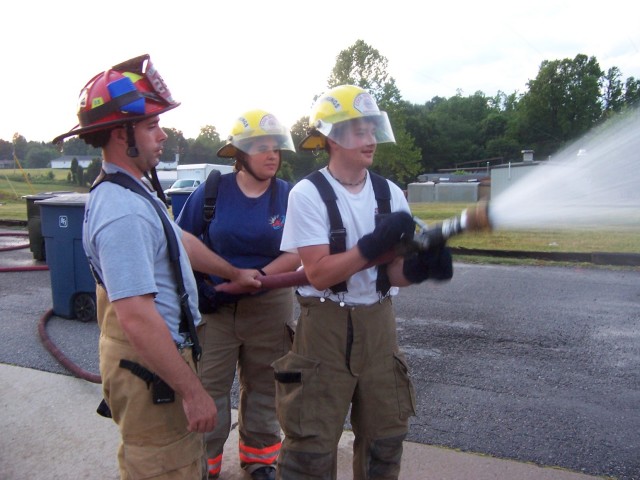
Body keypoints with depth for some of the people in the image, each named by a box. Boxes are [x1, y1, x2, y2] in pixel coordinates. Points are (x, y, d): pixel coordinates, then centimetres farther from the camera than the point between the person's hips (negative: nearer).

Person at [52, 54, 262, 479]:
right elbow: (137, 318, -30)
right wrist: (192, 391, -24)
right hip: (152, 369, -10)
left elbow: (181, 241, 20)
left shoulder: (134, 192, 7)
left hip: (168, 352, 10)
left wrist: (234, 273, 30)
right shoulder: (122, 210, -27)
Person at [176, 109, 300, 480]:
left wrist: (259, 275, -20)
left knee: (263, 384, 17)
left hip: (270, 306, 1)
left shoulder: (289, 195, -4)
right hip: (213, 305, -1)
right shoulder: (211, 192, -6)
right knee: (209, 386, 10)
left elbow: (298, 253, -9)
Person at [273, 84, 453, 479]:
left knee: (385, 438, 19)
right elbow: (319, 273, -18)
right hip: (325, 326, -4)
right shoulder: (308, 194, -12)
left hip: (378, 324, 5)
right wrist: (373, 246, -29)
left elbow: (394, 273, -1)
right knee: (312, 444, 6)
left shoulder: (390, 194, 1)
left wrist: (420, 266, -22)